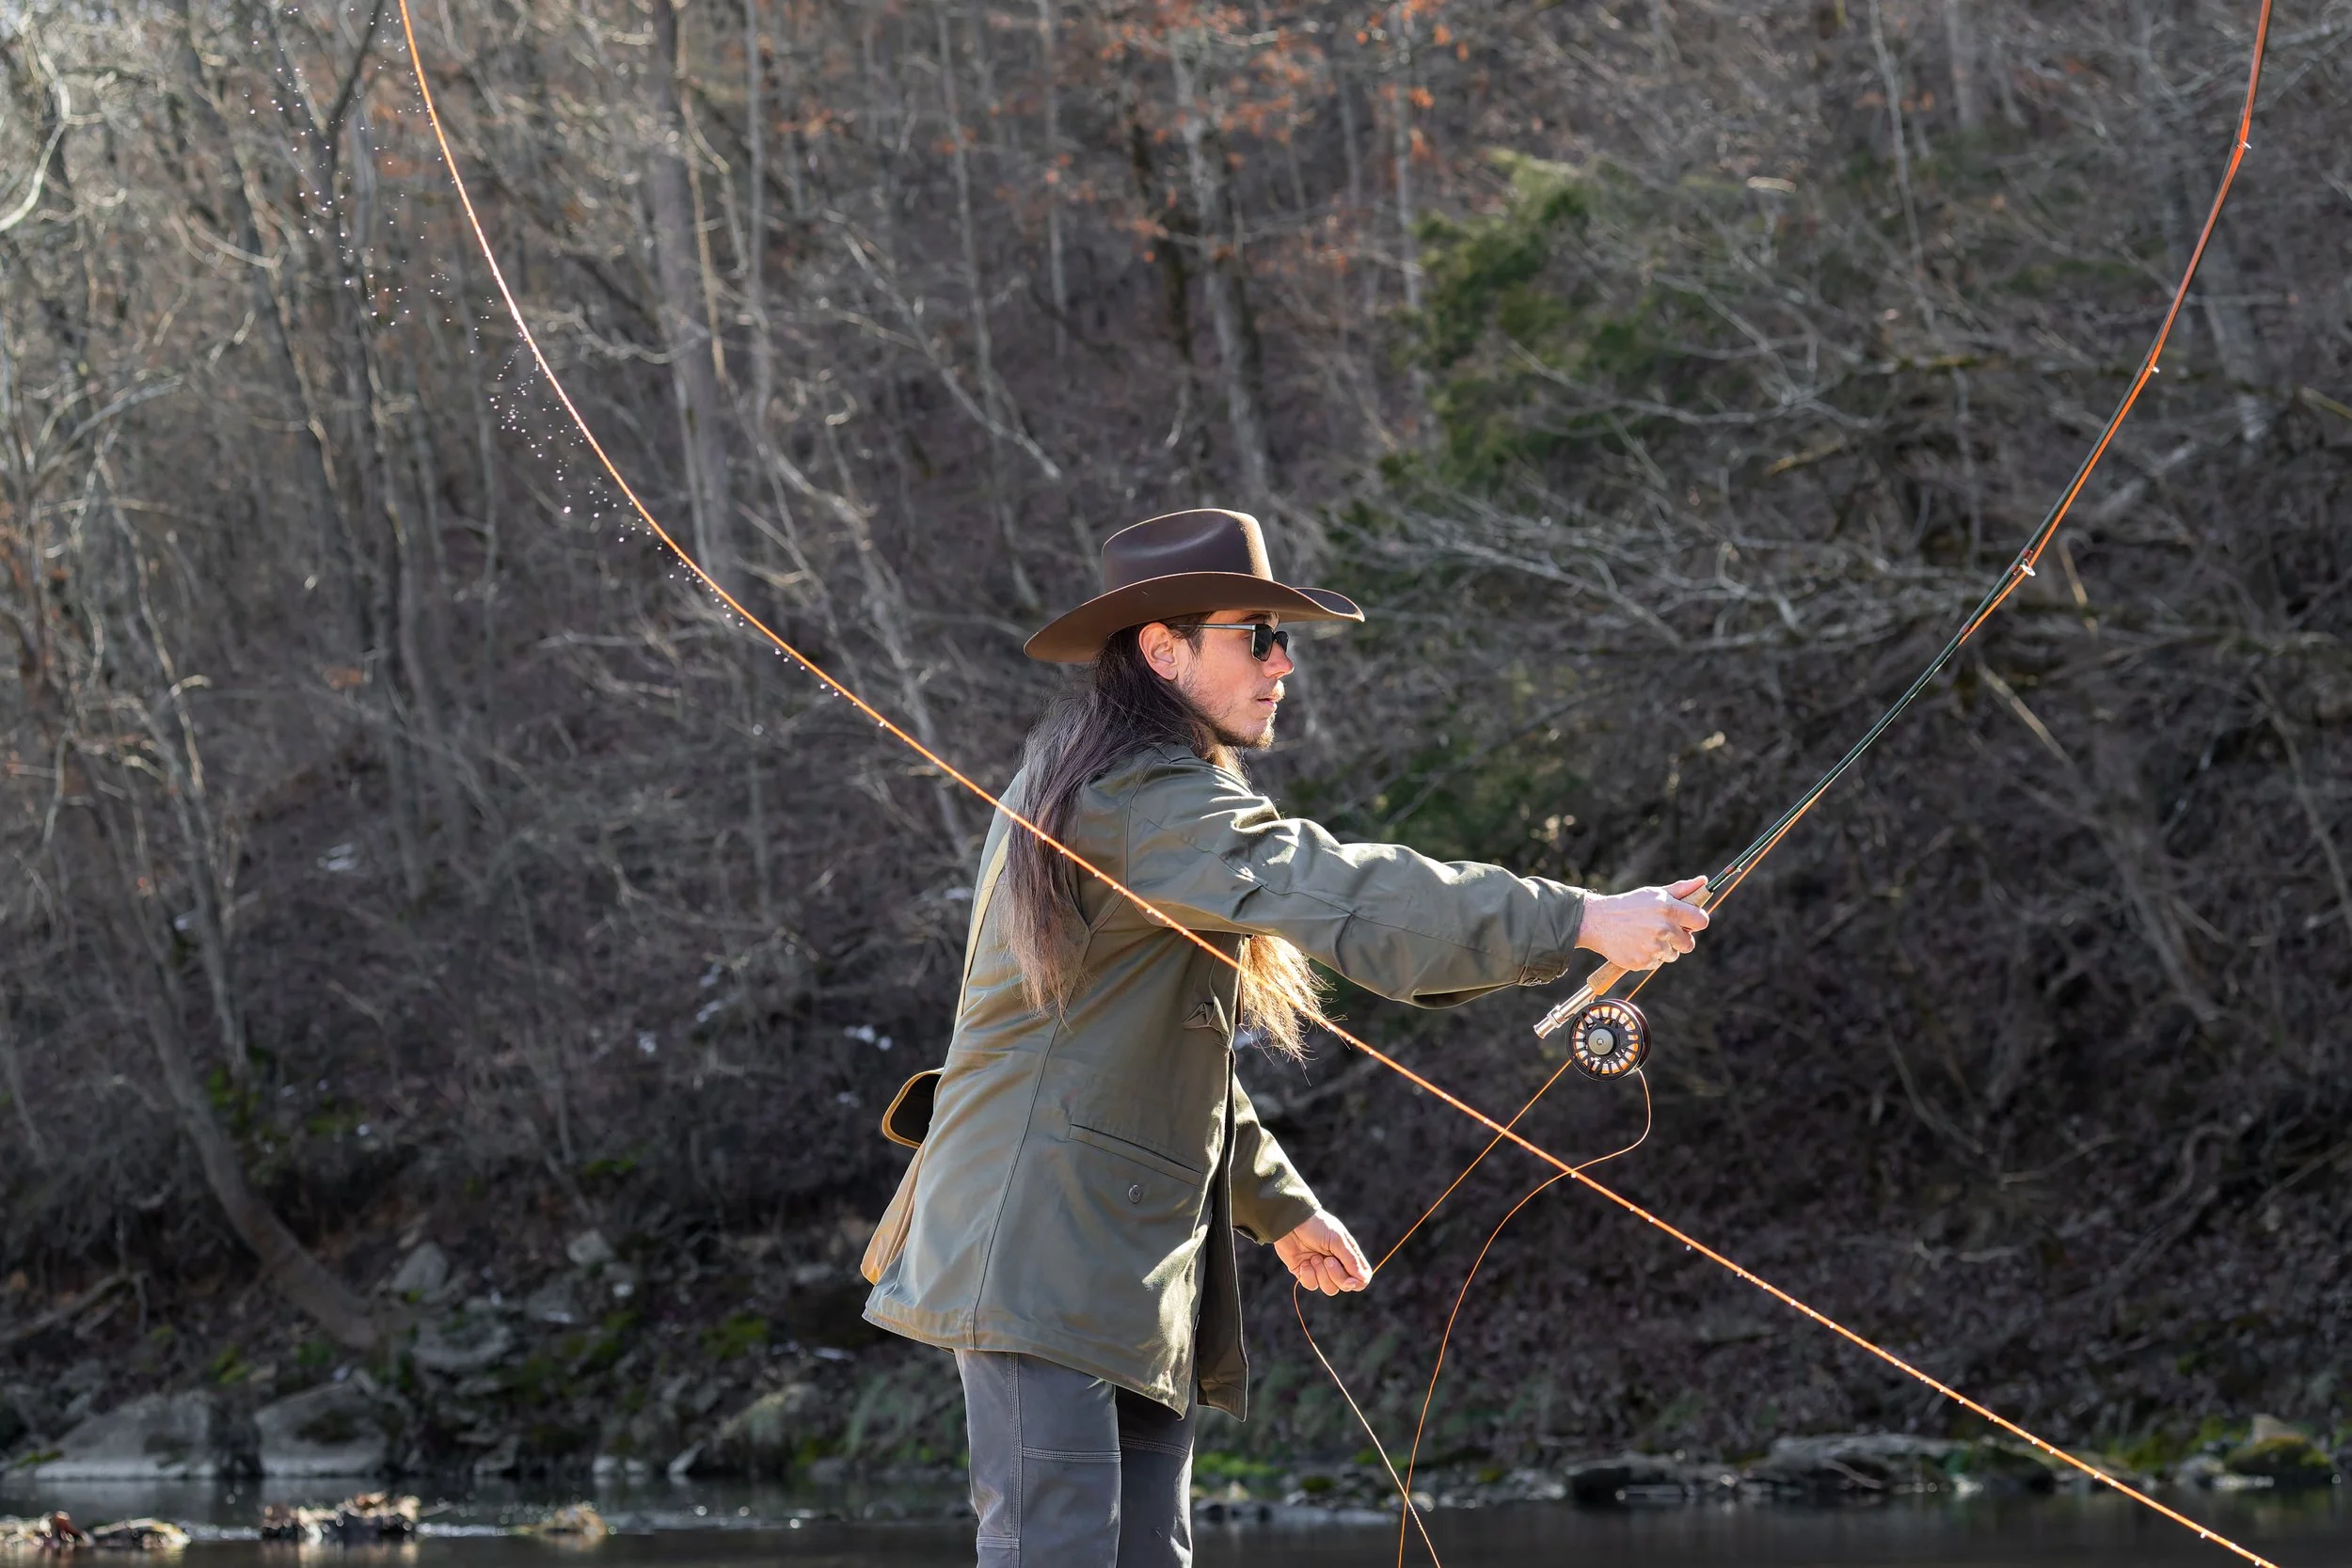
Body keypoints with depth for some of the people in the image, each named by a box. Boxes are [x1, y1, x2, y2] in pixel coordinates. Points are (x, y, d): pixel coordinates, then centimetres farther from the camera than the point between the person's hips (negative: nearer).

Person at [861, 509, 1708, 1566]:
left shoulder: (1071, 791, 22)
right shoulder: (1149, 799, -12)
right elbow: (1342, 898, -27)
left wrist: (1280, 1205, 30)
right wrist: (1581, 923, -30)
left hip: (1132, 1274, 11)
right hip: (1043, 1260, -11)